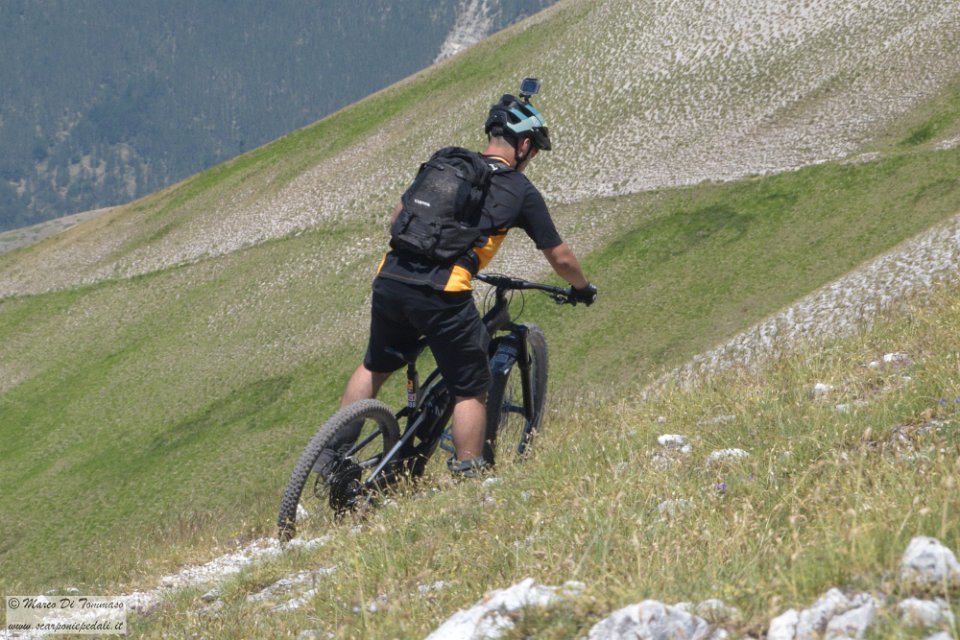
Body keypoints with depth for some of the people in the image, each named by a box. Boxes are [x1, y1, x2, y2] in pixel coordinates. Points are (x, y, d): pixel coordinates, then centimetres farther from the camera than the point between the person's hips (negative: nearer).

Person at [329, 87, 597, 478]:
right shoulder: (521, 191, 9)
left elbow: (398, 218, 30)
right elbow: (560, 258, 16)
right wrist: (583, 288, 36)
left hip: (389, 281, 5)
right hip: (443, 293, -5)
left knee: (375, 367, 28)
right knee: (471, 391, 9)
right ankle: (466, 481, 6)